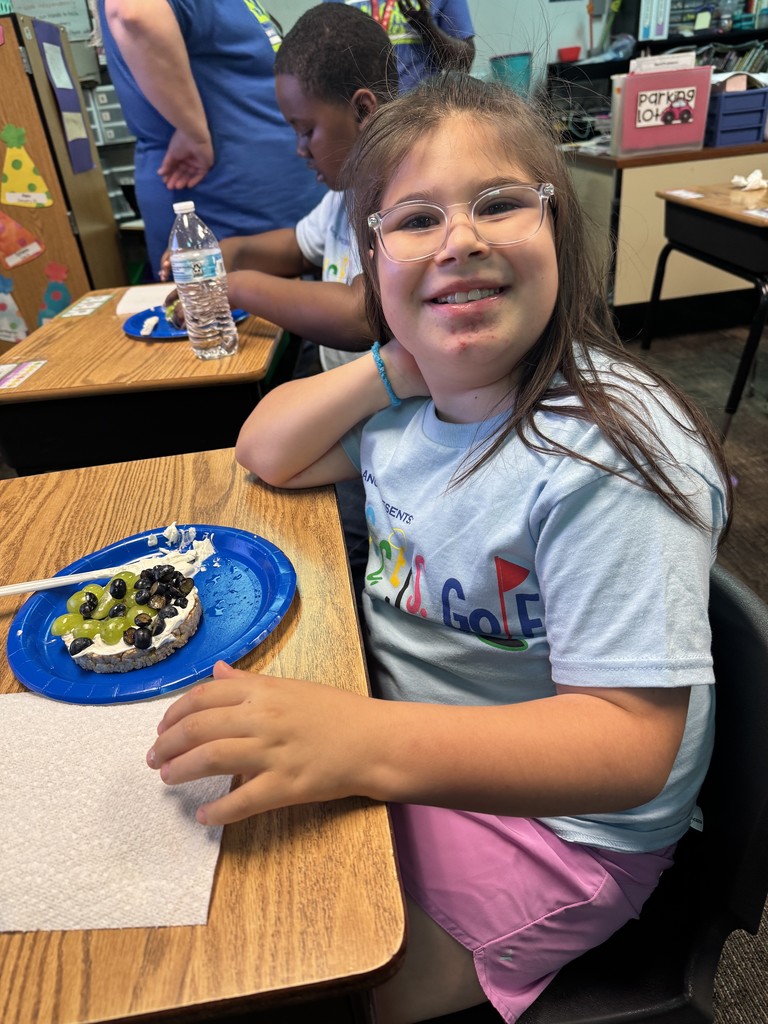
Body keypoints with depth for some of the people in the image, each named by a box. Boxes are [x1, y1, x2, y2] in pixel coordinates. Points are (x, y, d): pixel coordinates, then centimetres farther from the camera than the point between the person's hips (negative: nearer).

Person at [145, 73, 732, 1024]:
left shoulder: (606, 460, -29)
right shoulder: (421, 387, -4)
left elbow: (632, 744, -28)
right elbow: (265, 452, 5)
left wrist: (370, 742, -41)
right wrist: (389, 368, -13)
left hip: (552, 818, -6)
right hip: (403, 737, 7)